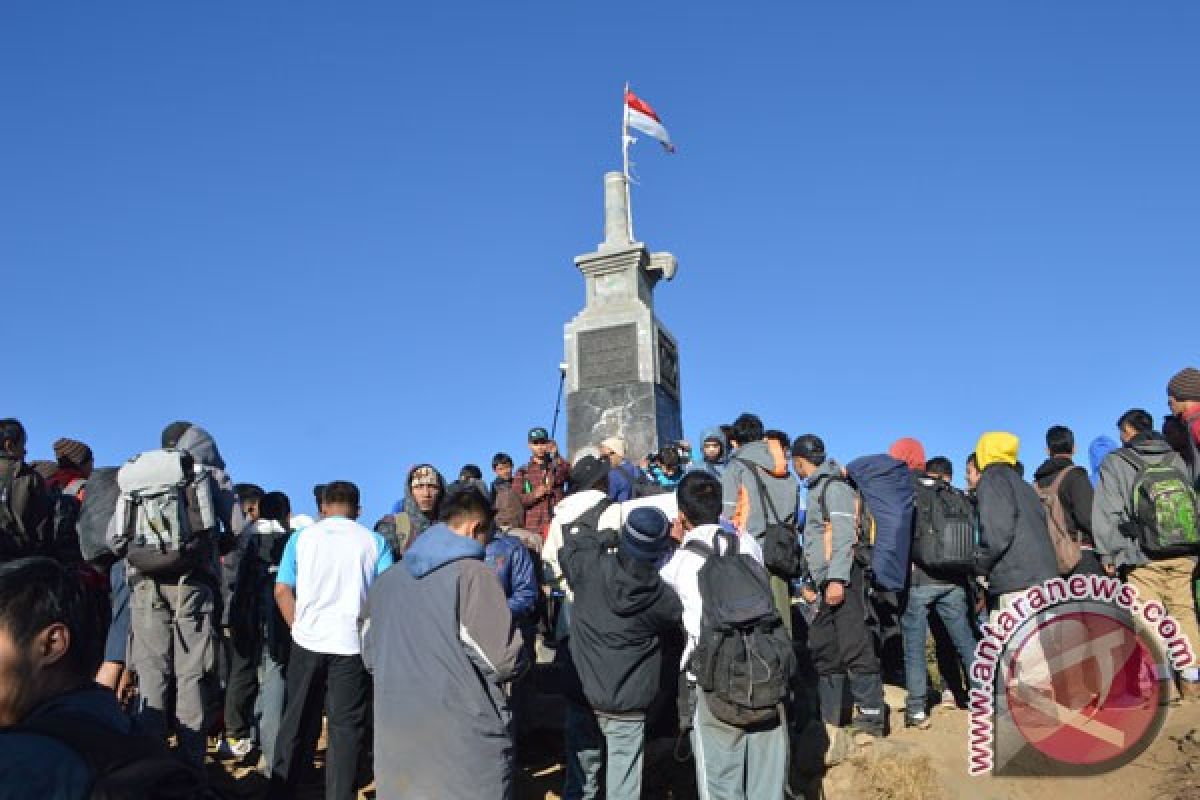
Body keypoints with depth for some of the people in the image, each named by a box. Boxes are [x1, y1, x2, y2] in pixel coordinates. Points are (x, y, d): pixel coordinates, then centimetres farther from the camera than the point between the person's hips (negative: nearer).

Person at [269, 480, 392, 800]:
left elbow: (281, 591, 2)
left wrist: (299, 627, 12)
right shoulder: (374, 542, 2)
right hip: (352, 644, -1)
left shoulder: (301, 537, 4)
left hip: (307, 642, 2)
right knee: (346, 726, 6)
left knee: (297, 721, 14)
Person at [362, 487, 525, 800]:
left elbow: (370, 655, 19)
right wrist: (515, 664, 9)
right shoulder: (471, 573, -10)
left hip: (395, 732, 6)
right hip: (466, 736, -6)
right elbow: (504, 660, -12)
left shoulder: (387, 579, 11)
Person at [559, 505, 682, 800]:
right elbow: (676, 618, 4)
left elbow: (569, 546, 7)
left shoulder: (590, 567, -13)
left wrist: (608, 536, 9)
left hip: (582, 695, 3)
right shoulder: (663, 598, -18)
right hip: (627, 708, -3)